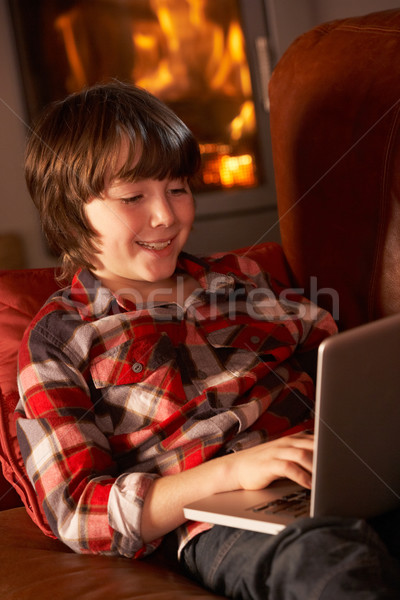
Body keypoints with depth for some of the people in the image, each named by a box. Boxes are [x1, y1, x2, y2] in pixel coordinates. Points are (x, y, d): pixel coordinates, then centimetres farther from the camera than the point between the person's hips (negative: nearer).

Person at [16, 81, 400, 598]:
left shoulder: (239, 278, 22)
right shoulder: (59, 341, 6)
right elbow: (78, 516, -2)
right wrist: (230, 470, -15)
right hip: (219, 522, -5)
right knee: (336, 558, -38)